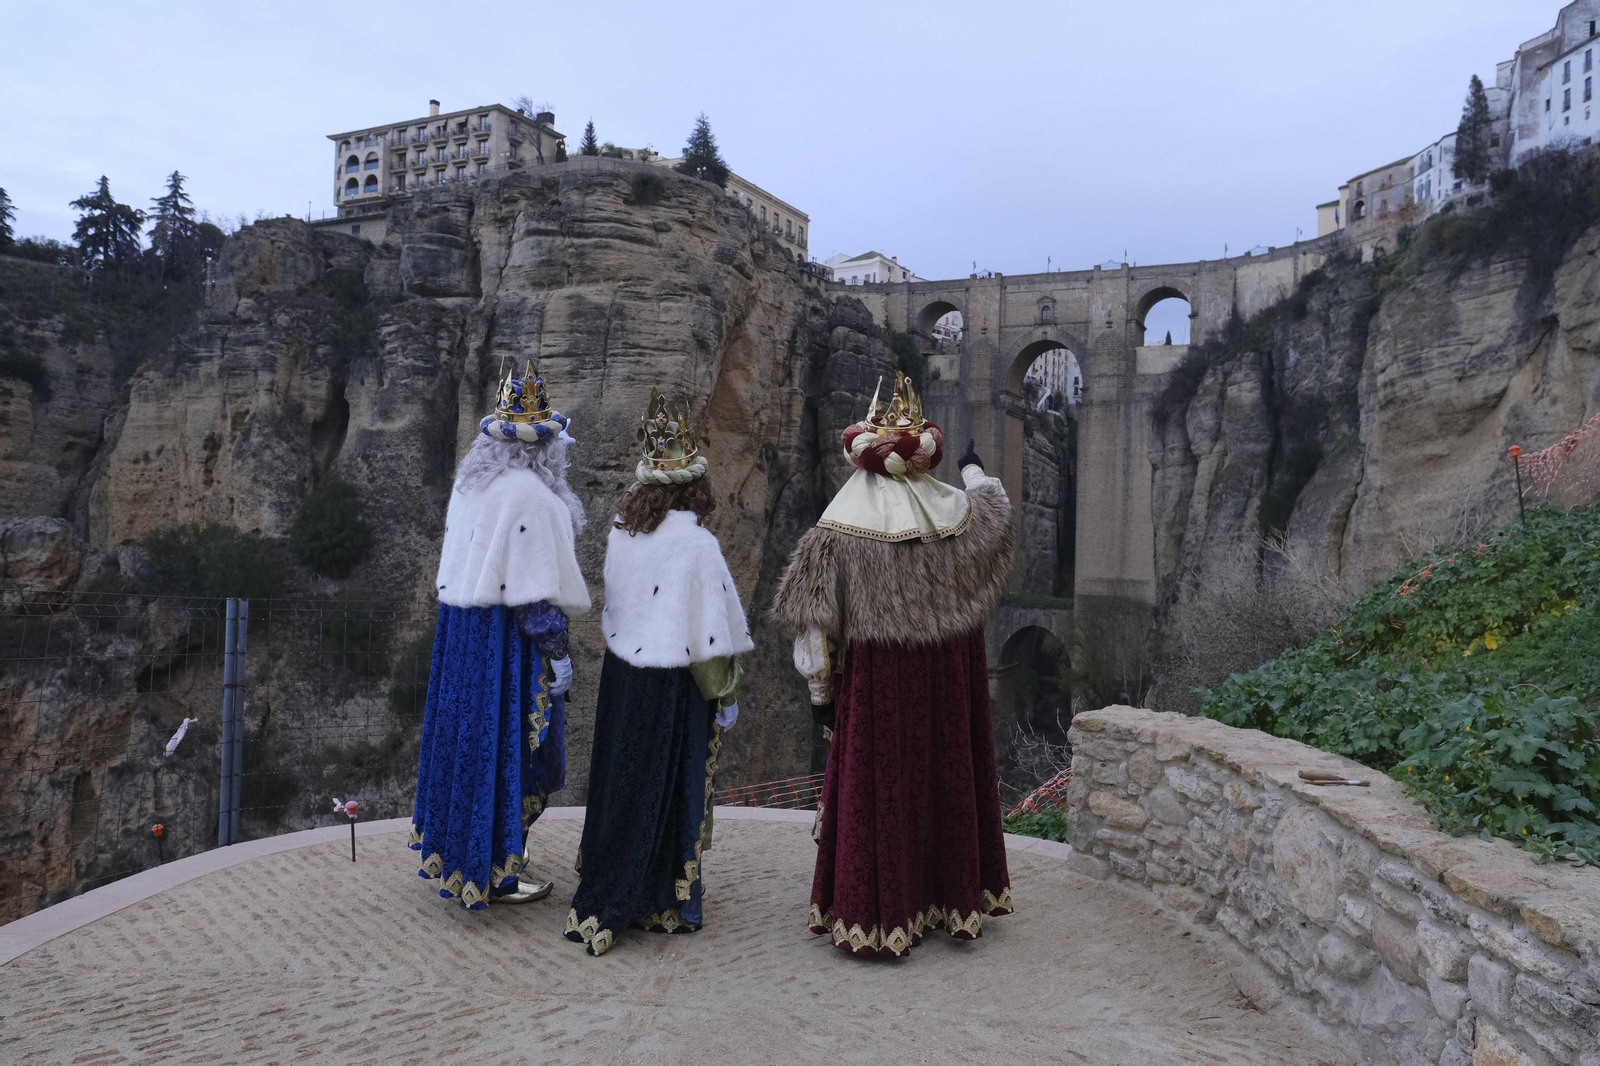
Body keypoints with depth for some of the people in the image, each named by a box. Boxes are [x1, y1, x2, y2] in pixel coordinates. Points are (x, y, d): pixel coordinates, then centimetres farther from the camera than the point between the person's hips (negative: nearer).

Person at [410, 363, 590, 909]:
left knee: (470, 735, 20)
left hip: (460, 629, 9)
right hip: (508, 640, -9)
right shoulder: (533, 497, -19)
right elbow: (539, 591, -21)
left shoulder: (471, 483, 7)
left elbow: (464, 563, 13)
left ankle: (457, 847, 36)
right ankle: (494, 874, 13)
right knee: (509, 748, 2)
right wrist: (557, 653, -15)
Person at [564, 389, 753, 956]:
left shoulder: (621, 532, -2)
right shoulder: (695, 543, -18)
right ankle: (662, 902, 20)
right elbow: (711, 624, -15)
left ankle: (604, 897, 31)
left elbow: (614, 602, 7)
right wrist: (725, 694, -6)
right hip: (673, 685, -6)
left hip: (622, 673, 6)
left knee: (621, 782, 17)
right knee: (671, 789, 8)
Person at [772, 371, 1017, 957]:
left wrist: (820, 691, 0)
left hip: (875, 687, -3)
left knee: (875, 789, 7)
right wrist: (974, 468, 41)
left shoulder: (838, 533, -14)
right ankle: (956, 897, 33)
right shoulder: (956, 513, -4)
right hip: (948, 687, 4)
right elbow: (997, 507, 21)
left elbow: (815, 626, -12)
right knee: (950, 779, 17)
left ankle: (874, 915, 16)